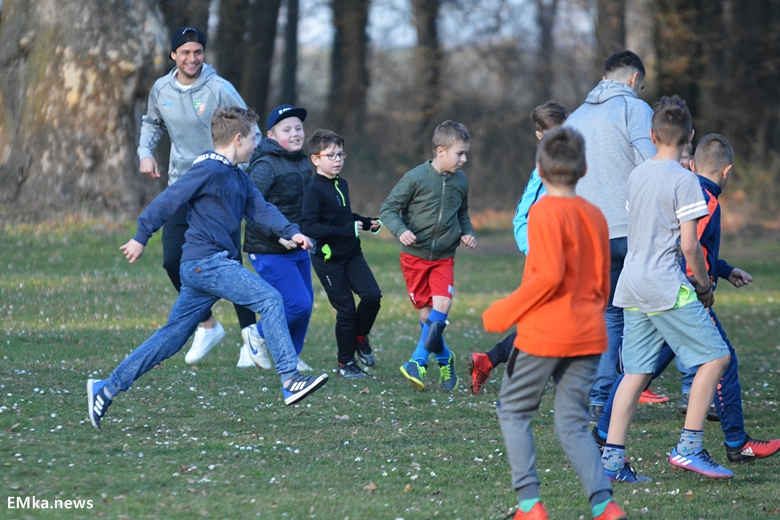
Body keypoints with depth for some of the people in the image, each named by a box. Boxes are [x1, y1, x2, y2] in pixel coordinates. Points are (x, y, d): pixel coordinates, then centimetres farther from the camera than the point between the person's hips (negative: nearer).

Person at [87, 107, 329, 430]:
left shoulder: (238, 177, 20)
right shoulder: (209, 169, -11)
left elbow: (260, 209, 11)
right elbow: (169, 200, -11)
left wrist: (291, 232, -5)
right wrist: (140, 238, -10)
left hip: (214, 265, 10)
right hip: (206, 261, -10)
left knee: (173, 336, 9)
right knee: (270, 299, -16)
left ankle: (107, 389, 11)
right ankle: (290, 381, -19)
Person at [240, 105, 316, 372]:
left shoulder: (303, 164, 9)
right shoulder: (265, 167, -18)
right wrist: (278, 235, -29)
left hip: (297, 249, 8)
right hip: (270, 252, -8)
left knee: (306, 302, 12)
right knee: (298, 304, -12)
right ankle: (258, 335, 12)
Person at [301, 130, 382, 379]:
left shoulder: (342, 185, 9)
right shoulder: (315, 190, -16)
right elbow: (308, 227, -27)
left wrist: (368, 223, 8)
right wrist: (346, 230, -30)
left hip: (351, 254, 6)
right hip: (328, 258, -6)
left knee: (372, 295, -10)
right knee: (346, 310, -1)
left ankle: (360, 337, 17)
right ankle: (346, 365, 14)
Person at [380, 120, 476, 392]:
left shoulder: (460, 181, 2)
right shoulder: (416, 178, -14)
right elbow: (388, 209, -10)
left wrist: (467, 232, 1)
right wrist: (400, 231, -27)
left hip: (444, 257, 3)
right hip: (415, 255, -3)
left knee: (442, 305, -18)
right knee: (426, 313, 1)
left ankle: (418, 362, -9)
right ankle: (444, 360, 22)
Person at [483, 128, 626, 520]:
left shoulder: (545, 212, -11)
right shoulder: (595, 216, 11)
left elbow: (548, 276, -20)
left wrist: (504, 313, -12)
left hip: (545, 333, -6)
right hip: (589, 336, 6)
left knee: (513, 411, 9)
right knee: (572, 425, 8)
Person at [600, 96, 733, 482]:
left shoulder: (637, 175, 12)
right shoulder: (683, 180, -10)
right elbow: (689, 245, -14)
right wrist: (704, 283, 3)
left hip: (632, 286, 8)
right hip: (667, 286, -8)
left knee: (636, 372, 8)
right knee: (715, 356, -2)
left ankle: (611, 458, 3)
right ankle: (689, 447, -8)